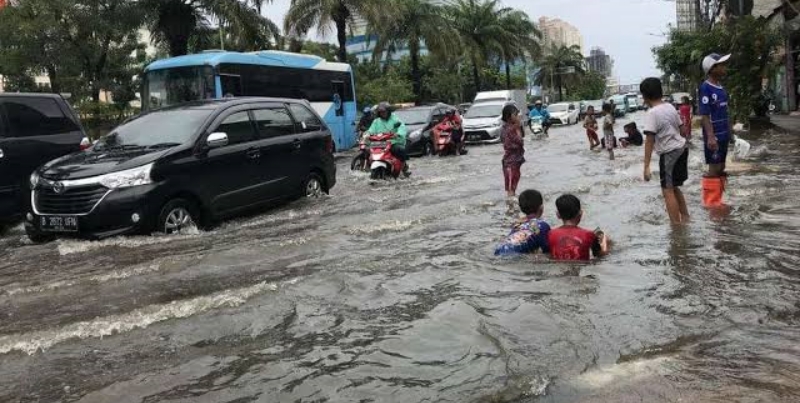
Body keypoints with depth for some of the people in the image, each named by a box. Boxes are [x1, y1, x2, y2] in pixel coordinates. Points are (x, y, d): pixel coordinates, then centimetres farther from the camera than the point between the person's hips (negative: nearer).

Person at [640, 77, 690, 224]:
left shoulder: (651, 114, -16)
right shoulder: (671, 107, 7)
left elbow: (650, 141, -19)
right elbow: (680, 128, 15)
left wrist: (646, 166, -18)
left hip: (669, 153, -8)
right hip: (681, 148, 8)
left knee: (668, 191, -2)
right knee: (674, 187, 22)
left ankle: (676, 225, -2)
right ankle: (685, 218, 31)